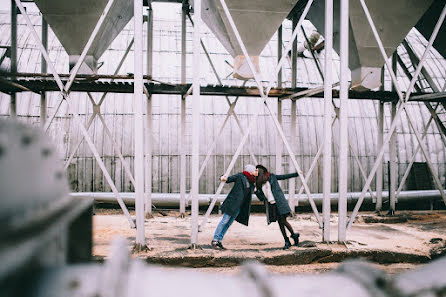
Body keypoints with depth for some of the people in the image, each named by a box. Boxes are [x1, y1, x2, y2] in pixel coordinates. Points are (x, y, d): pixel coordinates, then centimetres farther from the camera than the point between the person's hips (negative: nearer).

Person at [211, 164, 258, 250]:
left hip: (240, 206, 7)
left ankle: (219, 241, 9)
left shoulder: (251, 182, 15)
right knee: (224, 221, -8)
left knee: (229, 223, 6)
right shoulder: (240, 176, -4)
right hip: (233, 203, -7)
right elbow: (230, 178, -9)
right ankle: (214, 241, -3)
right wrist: (225, 178, -30)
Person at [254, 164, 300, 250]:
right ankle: (287, 242, 9)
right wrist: (255, 191, -4)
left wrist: (296, 174, 5)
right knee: (280, 223, 3)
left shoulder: (271, 176, 3)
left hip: (279, 202, -4)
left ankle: (293, 235, 9)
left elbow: (284, 176, 8)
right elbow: (261, 198, 10)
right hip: (271, 205, 4)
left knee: (283, 221, -11)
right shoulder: (259, 185, 13)